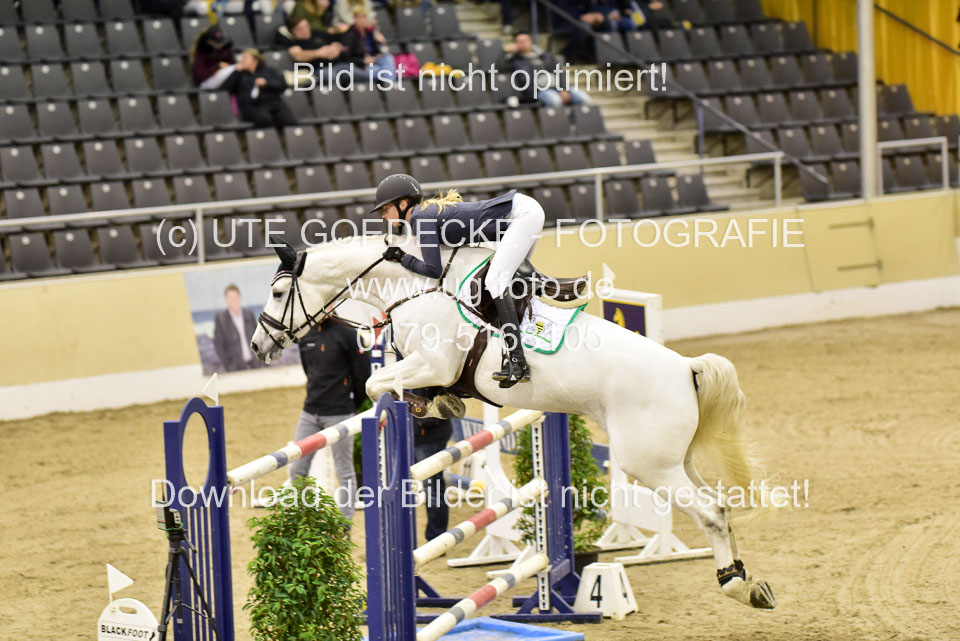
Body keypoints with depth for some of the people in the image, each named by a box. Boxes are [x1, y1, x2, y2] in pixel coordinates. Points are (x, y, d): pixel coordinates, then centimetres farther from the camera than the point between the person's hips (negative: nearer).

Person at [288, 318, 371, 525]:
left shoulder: (348, 333, -10)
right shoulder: (306, 335, 9)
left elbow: (363, 375, -7)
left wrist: (353, 405, 1)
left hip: (339, 415, -6)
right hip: (309, 413, 6)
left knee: (345, 472, 2)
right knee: (297, 469, 5)